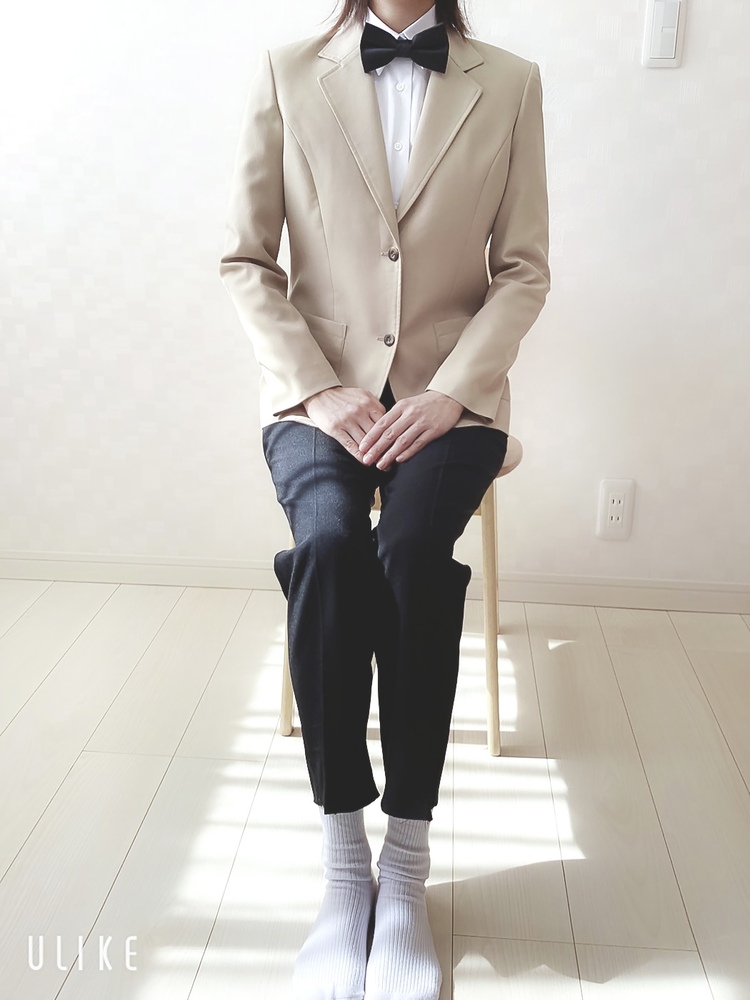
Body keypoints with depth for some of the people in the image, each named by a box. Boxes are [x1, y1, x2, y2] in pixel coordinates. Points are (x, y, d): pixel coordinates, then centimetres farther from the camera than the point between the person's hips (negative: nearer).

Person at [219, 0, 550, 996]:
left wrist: (450, 392, -11)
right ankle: (342, 859, -16)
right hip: (319, 382, 0)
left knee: (413, 547, -30)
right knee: (328, 542, -30)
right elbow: (244, 259, 3)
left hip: (450, 387, 0)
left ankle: (407, 858, -16)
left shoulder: (510, 82, 7)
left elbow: (524, 269, 4)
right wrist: (320, 389, -10)